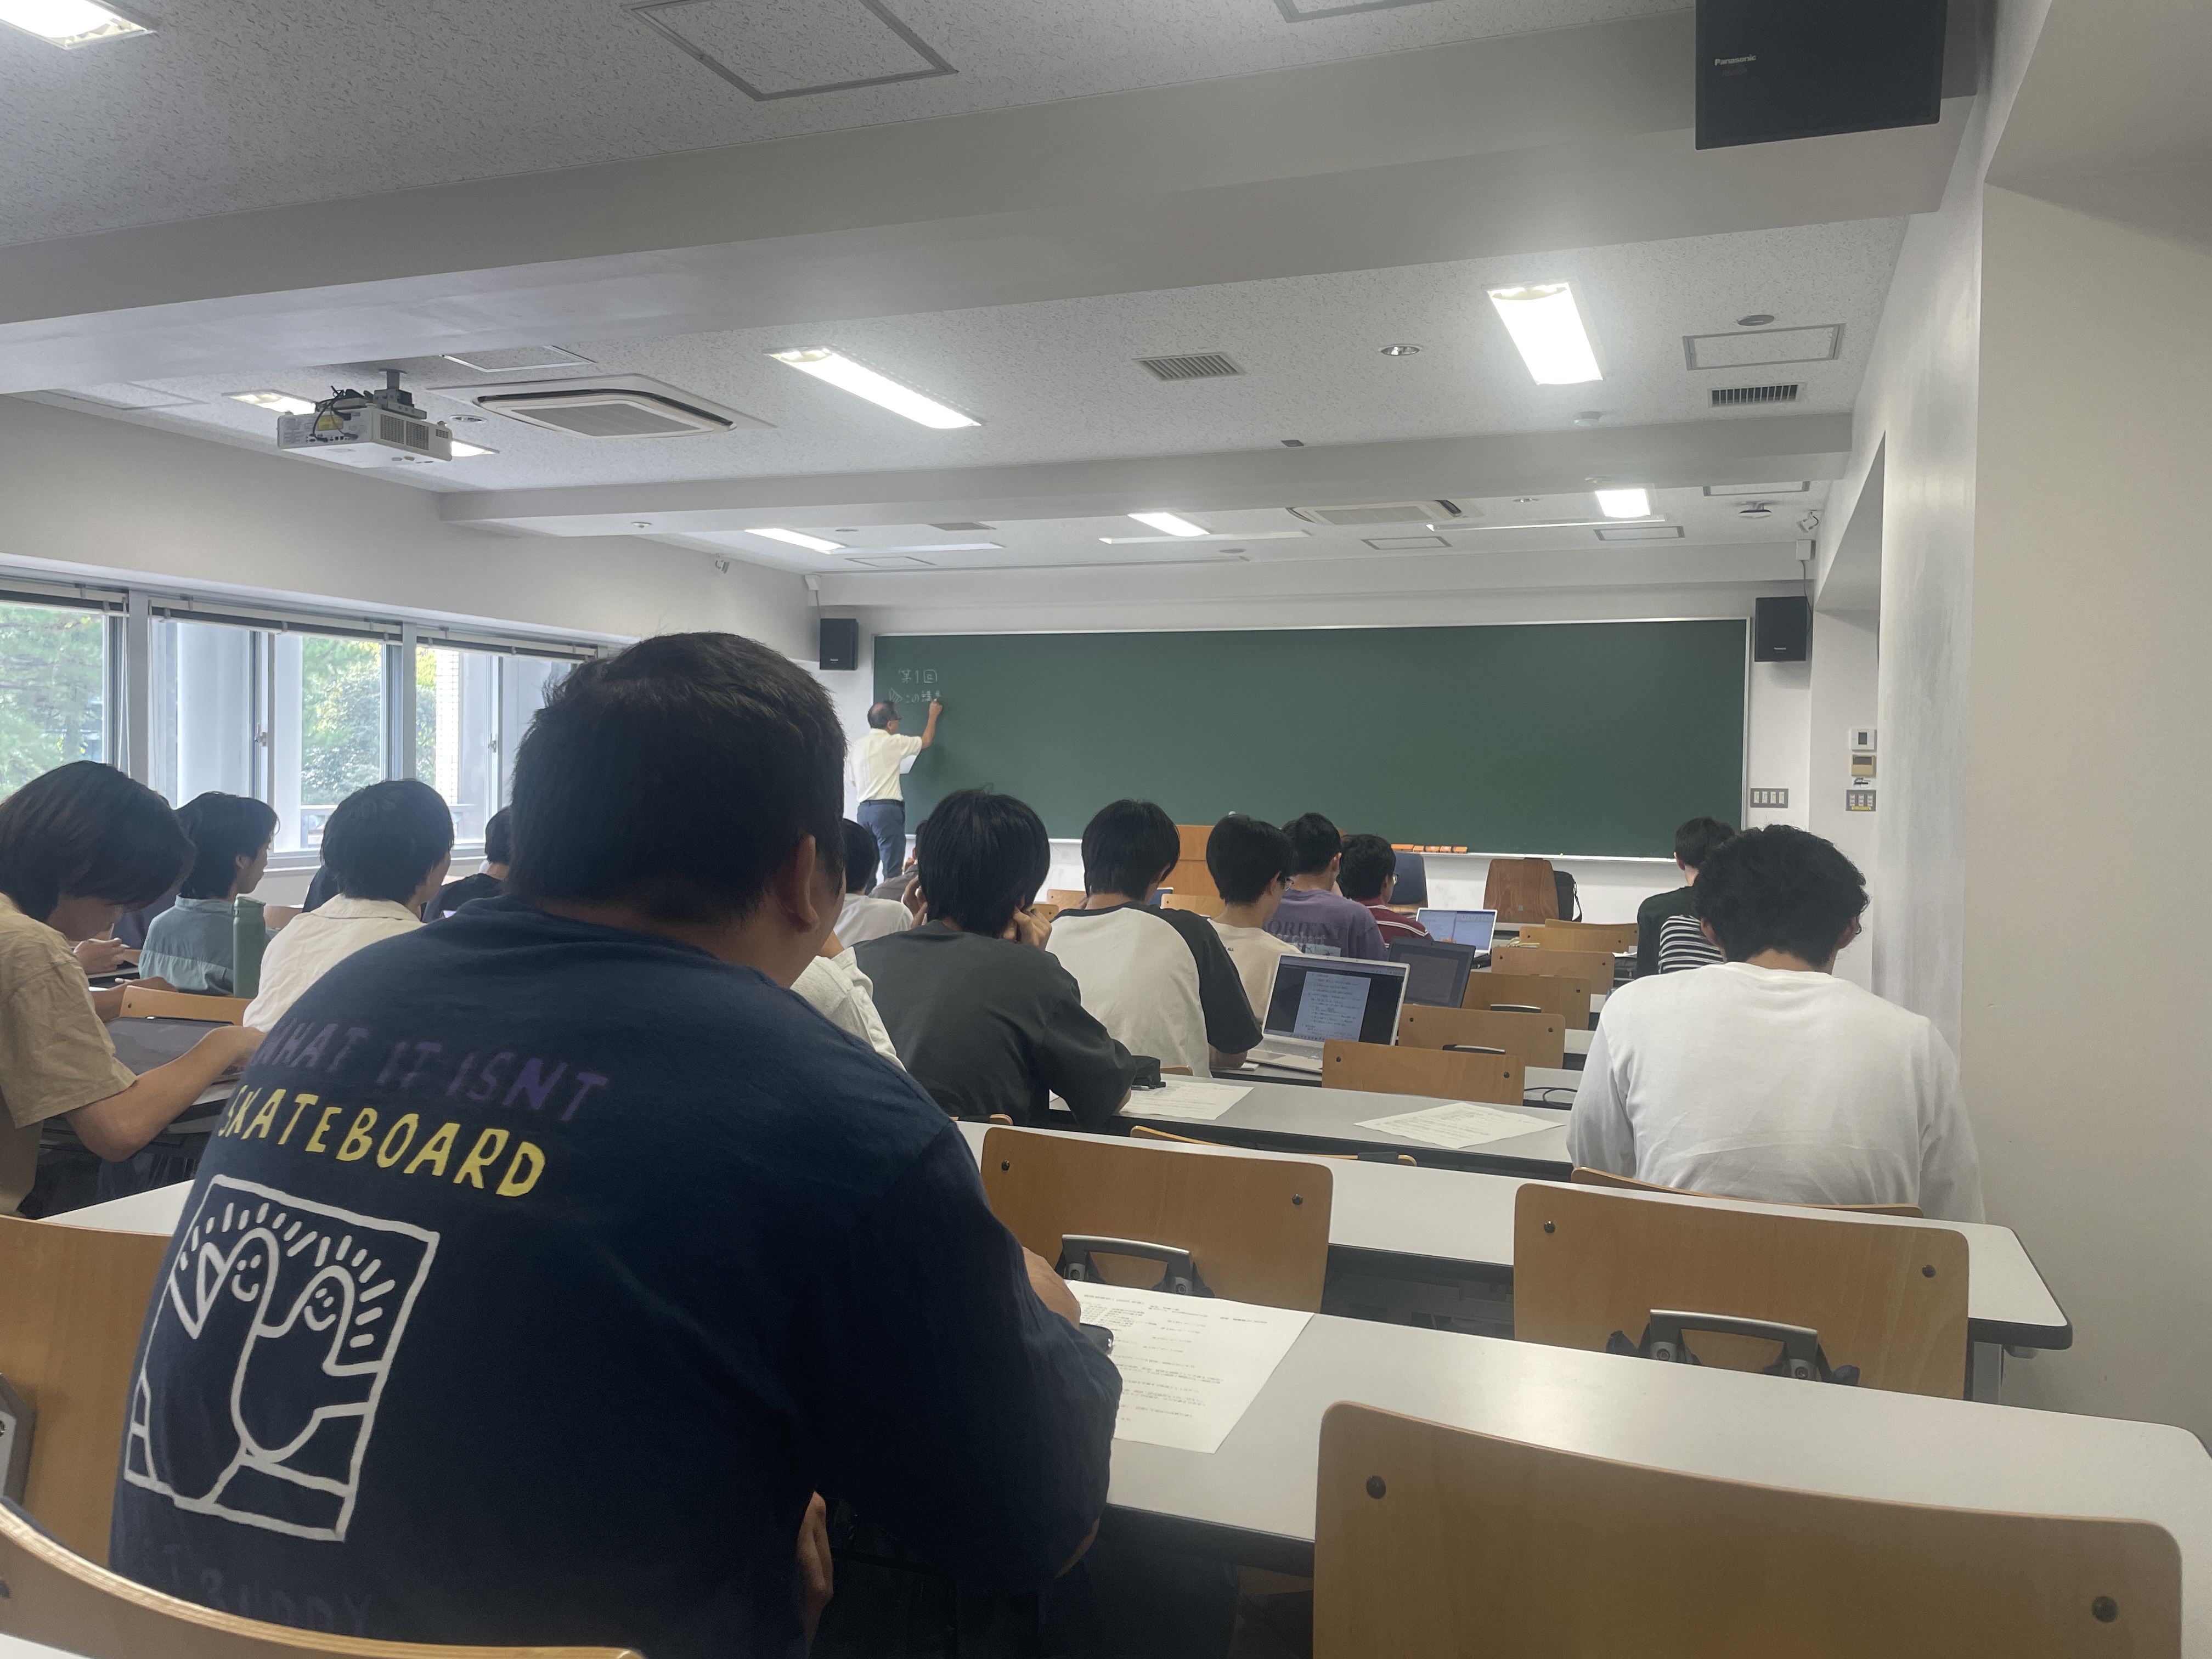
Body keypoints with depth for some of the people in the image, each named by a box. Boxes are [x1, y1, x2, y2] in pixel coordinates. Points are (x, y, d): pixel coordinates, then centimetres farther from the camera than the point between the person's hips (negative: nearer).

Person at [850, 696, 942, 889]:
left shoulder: (858, 746, 10)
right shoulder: (892, 743, -7)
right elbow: (926, 741, 7)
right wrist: (933, 715, 22)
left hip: (865, 807, 7)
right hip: (887, 809, -7)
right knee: (892, 869, -6)